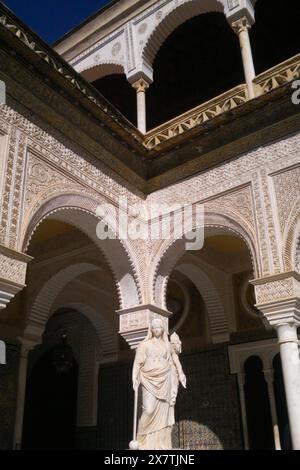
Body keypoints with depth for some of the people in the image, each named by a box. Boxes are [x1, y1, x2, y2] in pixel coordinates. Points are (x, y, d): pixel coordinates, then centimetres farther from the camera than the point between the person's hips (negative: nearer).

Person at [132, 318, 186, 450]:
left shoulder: (168, 345, 17)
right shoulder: (144, 344, 10)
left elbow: (176, 361, 16)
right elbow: (138, 362, 2)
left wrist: (181, 374, 2)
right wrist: (135, 377, -10)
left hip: (164, 381, 2)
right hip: (149, 380, -2)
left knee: (163, 413, -3)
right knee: (149, 409, -17)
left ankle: (161, 444, -1)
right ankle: (142, 438, 3)